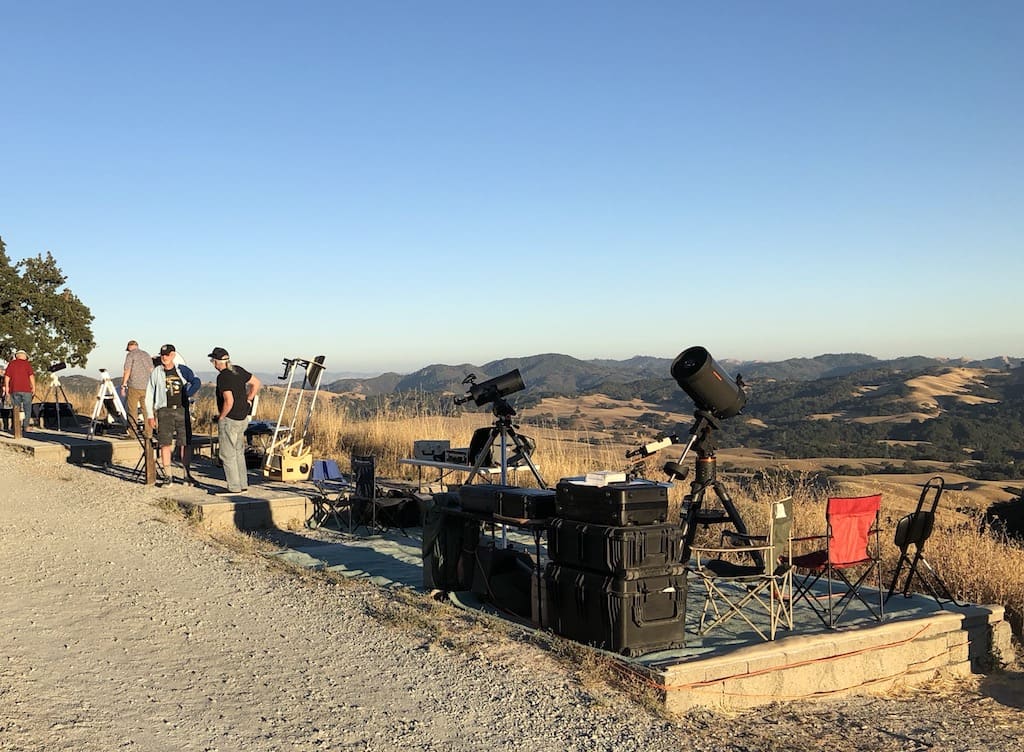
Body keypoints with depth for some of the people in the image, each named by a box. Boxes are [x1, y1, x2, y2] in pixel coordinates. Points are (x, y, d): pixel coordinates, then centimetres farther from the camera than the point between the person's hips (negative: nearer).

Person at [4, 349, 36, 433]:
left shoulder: (11, 363, 7)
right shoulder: (27, 363, 1)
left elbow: (7, 376, 3)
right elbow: (31, 376, -6)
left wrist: (6, 387, 8)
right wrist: (33, 387, -2)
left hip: (14, 389, 2)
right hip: (26, 389, -2)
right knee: (27, 408, 6)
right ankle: (26, 426, 1)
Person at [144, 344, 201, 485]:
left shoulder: (182, 370, 6)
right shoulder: (156, 373, 4)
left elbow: (196, 382, -3)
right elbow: (149, 395, 6)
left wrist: (186, 394, -13)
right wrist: (150, 415, 1)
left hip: (182, 410, 1)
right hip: (164, 411, -1)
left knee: (185, 443, 3)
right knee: (165, 444, -3)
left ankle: (187, 475, 11)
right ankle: (168, 476, 4)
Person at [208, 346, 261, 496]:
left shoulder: (223, 377, -18)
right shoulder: (238, 370, 6)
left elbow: (229, 401, -26)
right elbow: (256, 383, 16)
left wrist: (221, 417, -12)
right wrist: (248, 400, 16)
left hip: (229, 420, -9)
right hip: (243, 418, 9)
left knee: (227, 455, 0)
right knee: (238, 453, 16)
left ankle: (234, 487, 2)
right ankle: (243, 485, 20)